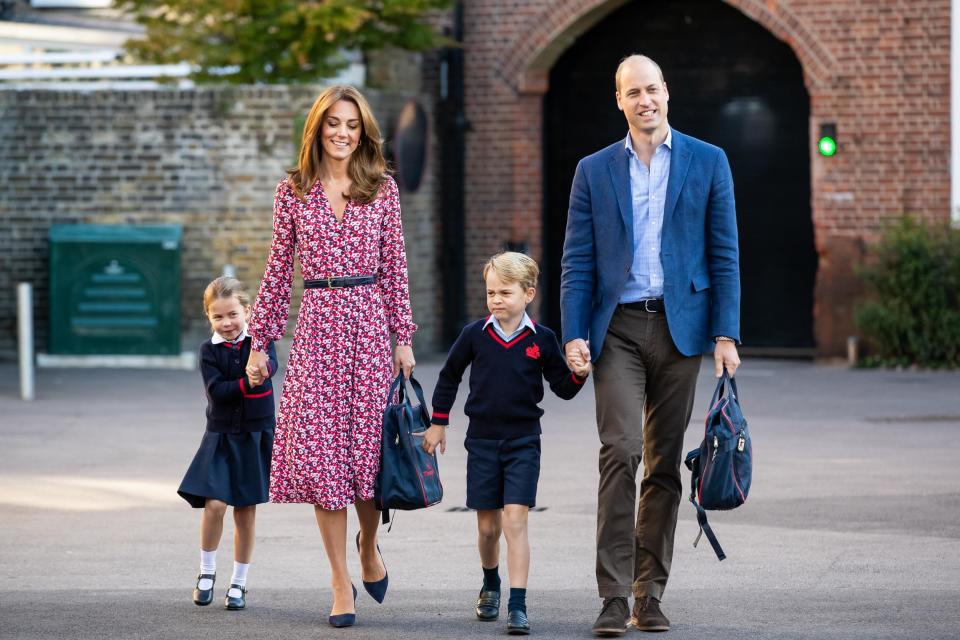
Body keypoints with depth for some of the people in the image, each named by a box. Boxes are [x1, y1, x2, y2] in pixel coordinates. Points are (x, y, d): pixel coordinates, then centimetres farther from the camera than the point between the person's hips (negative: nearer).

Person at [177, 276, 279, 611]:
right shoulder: (209, 350, -2)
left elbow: (271, 364, -24)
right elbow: (216, 390, -13)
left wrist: (263, 368, -46)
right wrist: (246, 384, -28)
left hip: (255, 437, 0)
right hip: (220, 436, 0)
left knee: (245, 511, 6)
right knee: (215, 504, -13)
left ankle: (239, 583, 17)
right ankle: (206, 572, 8)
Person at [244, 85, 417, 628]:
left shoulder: (383, 189, 6)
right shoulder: (294, 191, 6)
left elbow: (395, 267, 6)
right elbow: (278, 270, 8)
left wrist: (404, 338, 1)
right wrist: (261, 340, 7)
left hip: (369, 323, 0)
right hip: (317, 325, 0)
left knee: (369, 442, -1)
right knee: (320, 448, -4)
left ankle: (369, 545, 30)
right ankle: (342, 582, 2)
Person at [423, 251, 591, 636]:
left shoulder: (541, 340, -4)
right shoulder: (475, 335, -2)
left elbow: (563, 387, 4)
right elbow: (449, 377, 12)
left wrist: (579, 374, -17)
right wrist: (438, 423, 14)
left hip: (522, 444, -2)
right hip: (482, 441, 2)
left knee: (515, 521, -12)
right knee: (487, 526, 10)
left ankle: (518, 606, -13)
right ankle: (490, 586, 36)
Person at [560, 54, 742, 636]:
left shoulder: (708, 162, 6)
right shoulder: (594, 171, 9)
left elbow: (724, 255, 4)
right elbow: (577, 261, 7)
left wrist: (726, 334, -3)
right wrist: (573, 335, -5)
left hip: (680, 326, 0)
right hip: (617, 328, 0)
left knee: (665, 463, 4)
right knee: (621, 452, -13)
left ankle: (650, 593, 11)